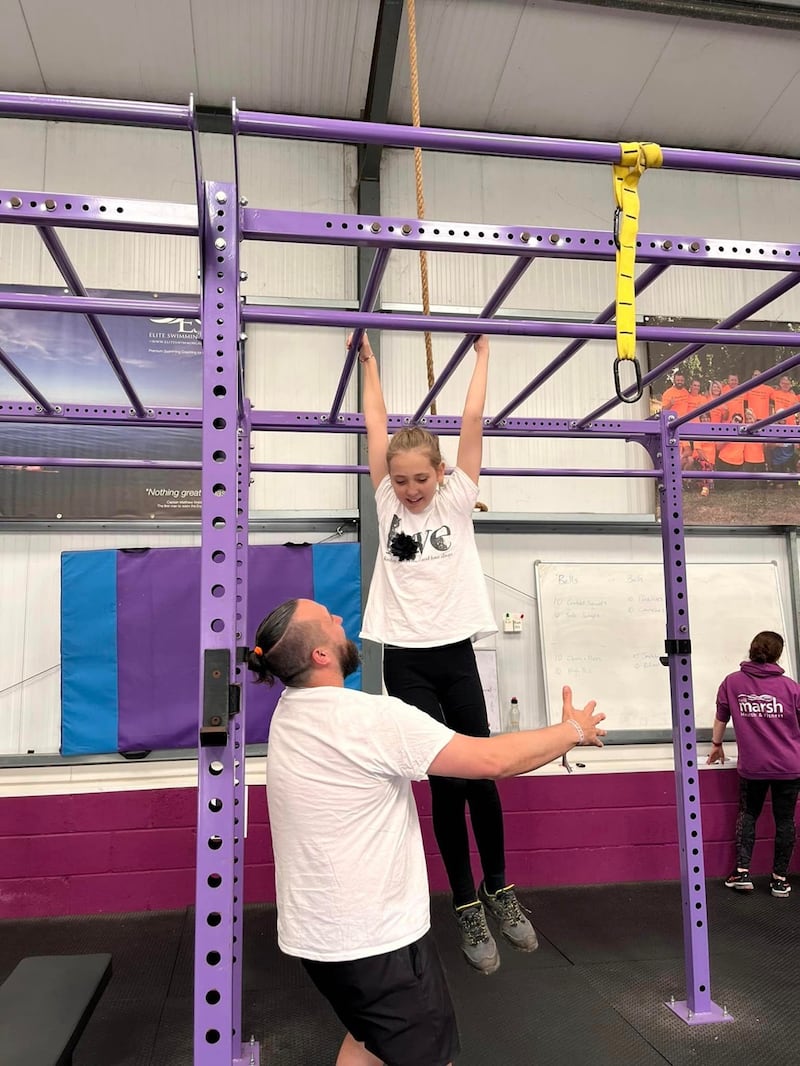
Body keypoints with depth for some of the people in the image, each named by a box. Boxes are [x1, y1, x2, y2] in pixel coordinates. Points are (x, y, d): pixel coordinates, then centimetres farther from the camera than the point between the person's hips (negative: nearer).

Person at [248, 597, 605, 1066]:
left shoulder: (291, 713, 1)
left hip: (318, 929, 8)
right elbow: (493, 760, -23)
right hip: (375, 936, -8)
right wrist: (573, 730, -7)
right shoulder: (372, 719, -27)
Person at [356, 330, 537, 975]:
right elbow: (376, 426, 5)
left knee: (481, 776, 7)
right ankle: (466, 906, 19)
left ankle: (498, 889, 29)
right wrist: (369, 360, 12)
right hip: (406, 660, 0)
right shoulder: (388, 502, 3)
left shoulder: (457, 499, 2)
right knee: (445, 782, 4)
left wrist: (482, 352, 8)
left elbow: (473, 419, 2)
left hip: (455, 655, 0)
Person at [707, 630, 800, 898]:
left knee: (747, 814, 18)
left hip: (752, 765, 1)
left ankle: (742, 872, 14)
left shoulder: (732, 682, -4)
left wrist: (716, 744, 23)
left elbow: (721, 717, 7)